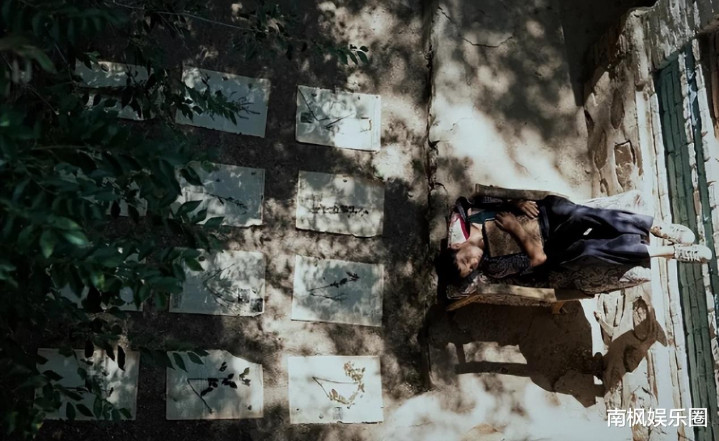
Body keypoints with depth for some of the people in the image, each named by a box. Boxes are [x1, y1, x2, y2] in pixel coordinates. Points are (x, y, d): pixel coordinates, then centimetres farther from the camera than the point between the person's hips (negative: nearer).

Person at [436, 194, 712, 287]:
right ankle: (671, 251, -22)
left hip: (548, 212, 3)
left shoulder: (462, 216, -12)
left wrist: (516, 204, -15)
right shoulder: (491, 267, -19)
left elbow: (495, 199, 1)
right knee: (585, 251, -33)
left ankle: (657, 228, -16)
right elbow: (537, 257, -19)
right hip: (551, 252, -3)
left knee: (586, 216, -30)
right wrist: (514, 228, -22)